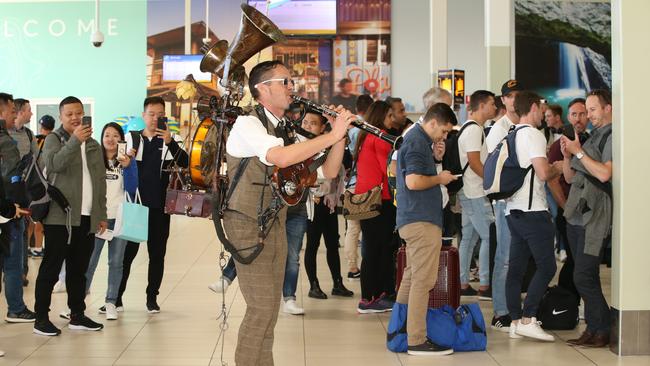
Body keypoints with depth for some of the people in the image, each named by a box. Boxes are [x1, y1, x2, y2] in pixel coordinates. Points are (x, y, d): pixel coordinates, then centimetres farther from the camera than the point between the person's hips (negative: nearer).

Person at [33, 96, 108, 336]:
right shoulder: (53, 139, 0)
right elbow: (54, 164, -21)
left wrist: (101, 214, 15)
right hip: (60, 216, -5)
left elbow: (101, 181, 19)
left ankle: (77, 316, 18)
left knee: (78, 270, 11)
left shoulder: (93, 145, 16)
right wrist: (75, 140, -27)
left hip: (87, 218, 5)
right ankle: (41, 318, 2)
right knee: (51, 269, -2)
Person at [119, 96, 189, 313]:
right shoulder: (131, 138, 6)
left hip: (159, 208, 0)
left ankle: (152, 297, 16)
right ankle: (117, 296, 11)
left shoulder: (171, 141, 3)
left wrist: (170, 143, -26)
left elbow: (185, 163, -11)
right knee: (127, 252, 3)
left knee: (157, 254, 6)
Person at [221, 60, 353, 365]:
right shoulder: (248, 123, -13)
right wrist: (332, 135, -27)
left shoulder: (288, 131, 10)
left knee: (269, 308, 11)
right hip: (247, 225, -8)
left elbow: (329, 171, 8)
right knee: (262, 307, -10)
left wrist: (340, 134, -9)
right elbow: (280, 157, -33)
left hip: (275, 225, 8)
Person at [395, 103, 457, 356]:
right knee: (423, 280, -9)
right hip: (422, 221, -11)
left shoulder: (417, 140, 18)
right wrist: (439, 178, -10)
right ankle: (417, 340, -7)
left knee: (412, 276, 17)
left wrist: (435, 159, 16)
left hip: (413, 220, 11)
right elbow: (413, 182, -24)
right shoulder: (418, 143, -14)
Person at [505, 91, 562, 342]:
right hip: (532, 211, -9)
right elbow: (544, 172, -18)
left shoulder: (511, 136, 17)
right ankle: (528, 319, -10)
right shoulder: (533, 135, -11)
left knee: (516, 267, 7)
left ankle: (515, 321, 8)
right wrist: (559, 169, 2)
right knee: (546, 266, -6)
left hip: (513, 210, 9)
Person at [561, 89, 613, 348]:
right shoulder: (593, 137, 19)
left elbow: (604, 174, -21)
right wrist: (567, 155, 3)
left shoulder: (612, 137, -7)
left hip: (594, 217, -9)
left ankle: (602, 331, -2)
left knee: (584, 277, -11)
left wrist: (579, 152, -13)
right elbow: (570, 177, 20)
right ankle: (593, 328, 15)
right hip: (577, 215, 9)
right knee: (586, 278, 10)